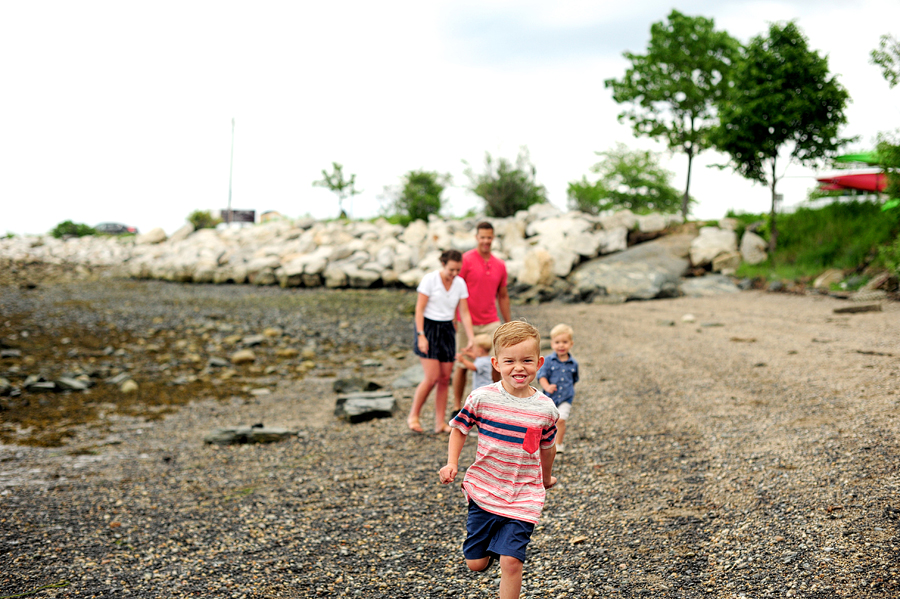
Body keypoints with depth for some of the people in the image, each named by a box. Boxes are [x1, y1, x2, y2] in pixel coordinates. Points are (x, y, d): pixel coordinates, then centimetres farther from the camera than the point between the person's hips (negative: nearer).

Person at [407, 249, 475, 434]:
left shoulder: (460, 284, 2)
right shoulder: (429, 279, -12)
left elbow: (464, 313, 4)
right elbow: (419, 309, -11)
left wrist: (472, 338, -5)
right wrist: (421, 335, -17)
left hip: (447, 330, 5)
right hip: (428, 328, -5)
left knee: (445, 379, 2)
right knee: (432, 378, -12)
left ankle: (440, 422, 10)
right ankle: (413, 416, 6)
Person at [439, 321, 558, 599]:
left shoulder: (545, 409, -6)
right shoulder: (482, 398, -11)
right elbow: (459, 429, 4)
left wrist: (546, 478, 24)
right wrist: (451, 463, -9)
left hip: (523, 498, -1)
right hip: (483, 490, 1)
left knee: (511, 561, -9)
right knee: (475, 563, 10)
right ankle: (490, 541, 44)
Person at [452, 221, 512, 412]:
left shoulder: (500, 265, 8)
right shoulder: (465, 260, -7)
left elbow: (503, 296, 16)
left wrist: (509, 325, 15)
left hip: (491, 323, 4)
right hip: (467, 323, -3)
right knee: (462, 366, 5)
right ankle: (457, 408, 17)